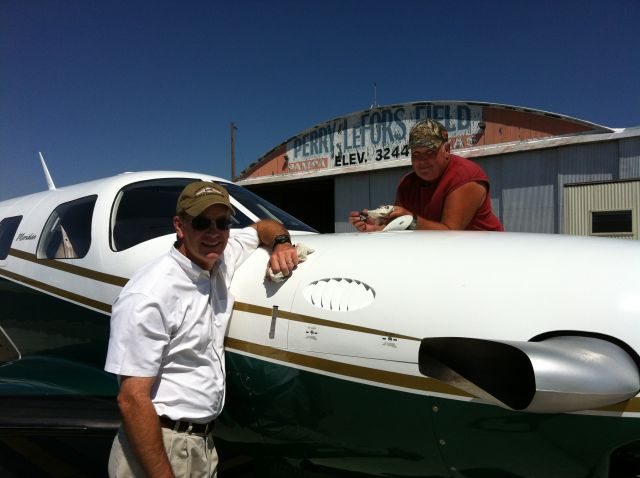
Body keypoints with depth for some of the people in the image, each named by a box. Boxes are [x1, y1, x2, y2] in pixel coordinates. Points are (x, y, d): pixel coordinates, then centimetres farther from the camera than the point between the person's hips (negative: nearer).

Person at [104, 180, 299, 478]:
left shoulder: (220, 262, 1)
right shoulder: (149, 295, -21)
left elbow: (263, 227, 19)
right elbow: (133, 399, -22)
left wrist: (282, 243, -2)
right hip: (160, 447, -7)